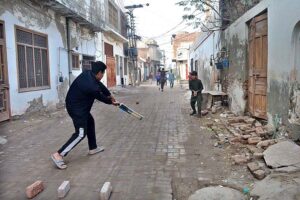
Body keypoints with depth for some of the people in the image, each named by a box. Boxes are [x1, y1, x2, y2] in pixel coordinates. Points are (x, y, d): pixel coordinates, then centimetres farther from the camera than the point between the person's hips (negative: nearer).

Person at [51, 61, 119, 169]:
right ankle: (58, 155, -11)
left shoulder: (87, 73, -5)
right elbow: (101, 97, -9)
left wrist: (110, 95, 11)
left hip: (74, 103, 10)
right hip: (77, 108, -10)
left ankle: (93, 148, 36)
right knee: (81, 134, -10)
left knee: (90, 122, 23)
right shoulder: (92, 87, -28)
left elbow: (100, 85, 9)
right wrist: (111, 102, 10)